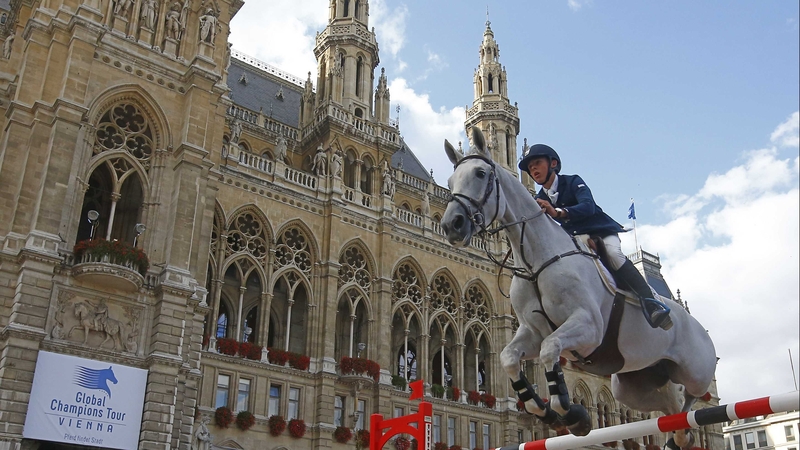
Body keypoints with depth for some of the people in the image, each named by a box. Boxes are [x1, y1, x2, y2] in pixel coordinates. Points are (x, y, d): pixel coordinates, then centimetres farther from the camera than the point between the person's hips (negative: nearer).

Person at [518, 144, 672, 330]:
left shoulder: (572, 182, -11)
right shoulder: (540, 200, 5)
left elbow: (588, 206, -29)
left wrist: (557, 213, -45)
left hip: (600, 231, -6)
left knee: (614, 253, -33)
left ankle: (650, 302, -33)